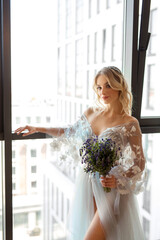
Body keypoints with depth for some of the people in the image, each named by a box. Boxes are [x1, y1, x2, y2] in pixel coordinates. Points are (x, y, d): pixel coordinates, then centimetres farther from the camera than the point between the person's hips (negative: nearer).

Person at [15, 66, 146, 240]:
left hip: (112, 188, -5)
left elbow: (138, 163, -8)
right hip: (86, 184, 5)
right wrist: (37, 129, 16)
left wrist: (117, 179, -24)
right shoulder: (90, 113, 1)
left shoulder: (130, 124, -13)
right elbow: (71, 132, 18)